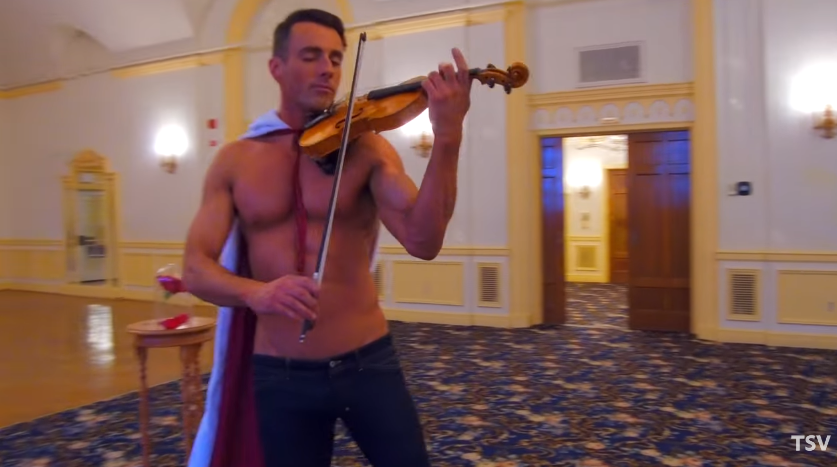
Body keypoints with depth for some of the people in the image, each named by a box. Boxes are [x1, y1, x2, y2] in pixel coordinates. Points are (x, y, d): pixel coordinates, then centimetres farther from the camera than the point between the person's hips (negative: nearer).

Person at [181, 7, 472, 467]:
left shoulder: (366, 148, -4)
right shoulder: (234, 161, 1)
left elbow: (422, 241, -18)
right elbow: (195, 269, -6)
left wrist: (447, 137, -30)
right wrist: (255, 292, -27)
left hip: (367, 361, -1)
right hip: (279, 374, 1)